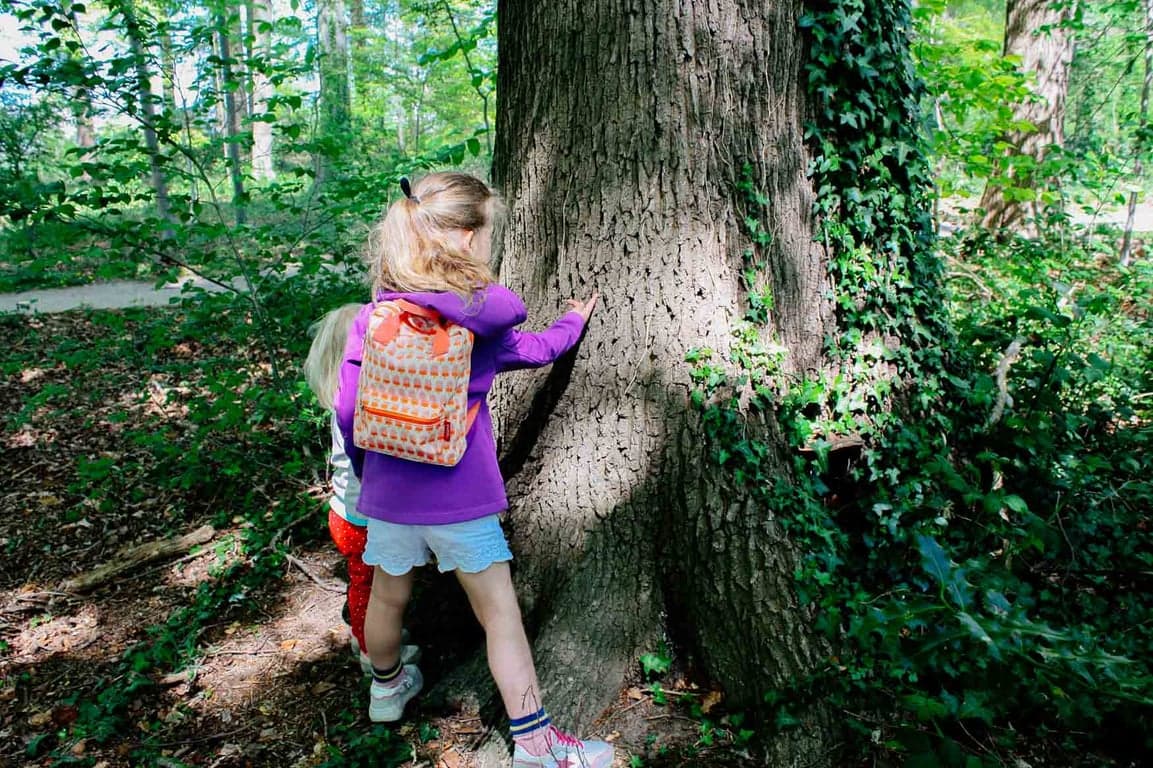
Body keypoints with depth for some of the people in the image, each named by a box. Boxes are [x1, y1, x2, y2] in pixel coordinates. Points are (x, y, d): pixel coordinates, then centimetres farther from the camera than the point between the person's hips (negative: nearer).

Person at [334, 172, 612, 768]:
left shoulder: (372, 317, -5)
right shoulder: (482, 318, -11)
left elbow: (348, 410, -3)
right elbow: (531, 350, 10)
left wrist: (366, 468, 14)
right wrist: (571, 324, 29)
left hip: (389, 492, 4)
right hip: (461, 494, -3)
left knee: (389, 597, 25)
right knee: (500, 614, 9)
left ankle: (387, 688, 51)